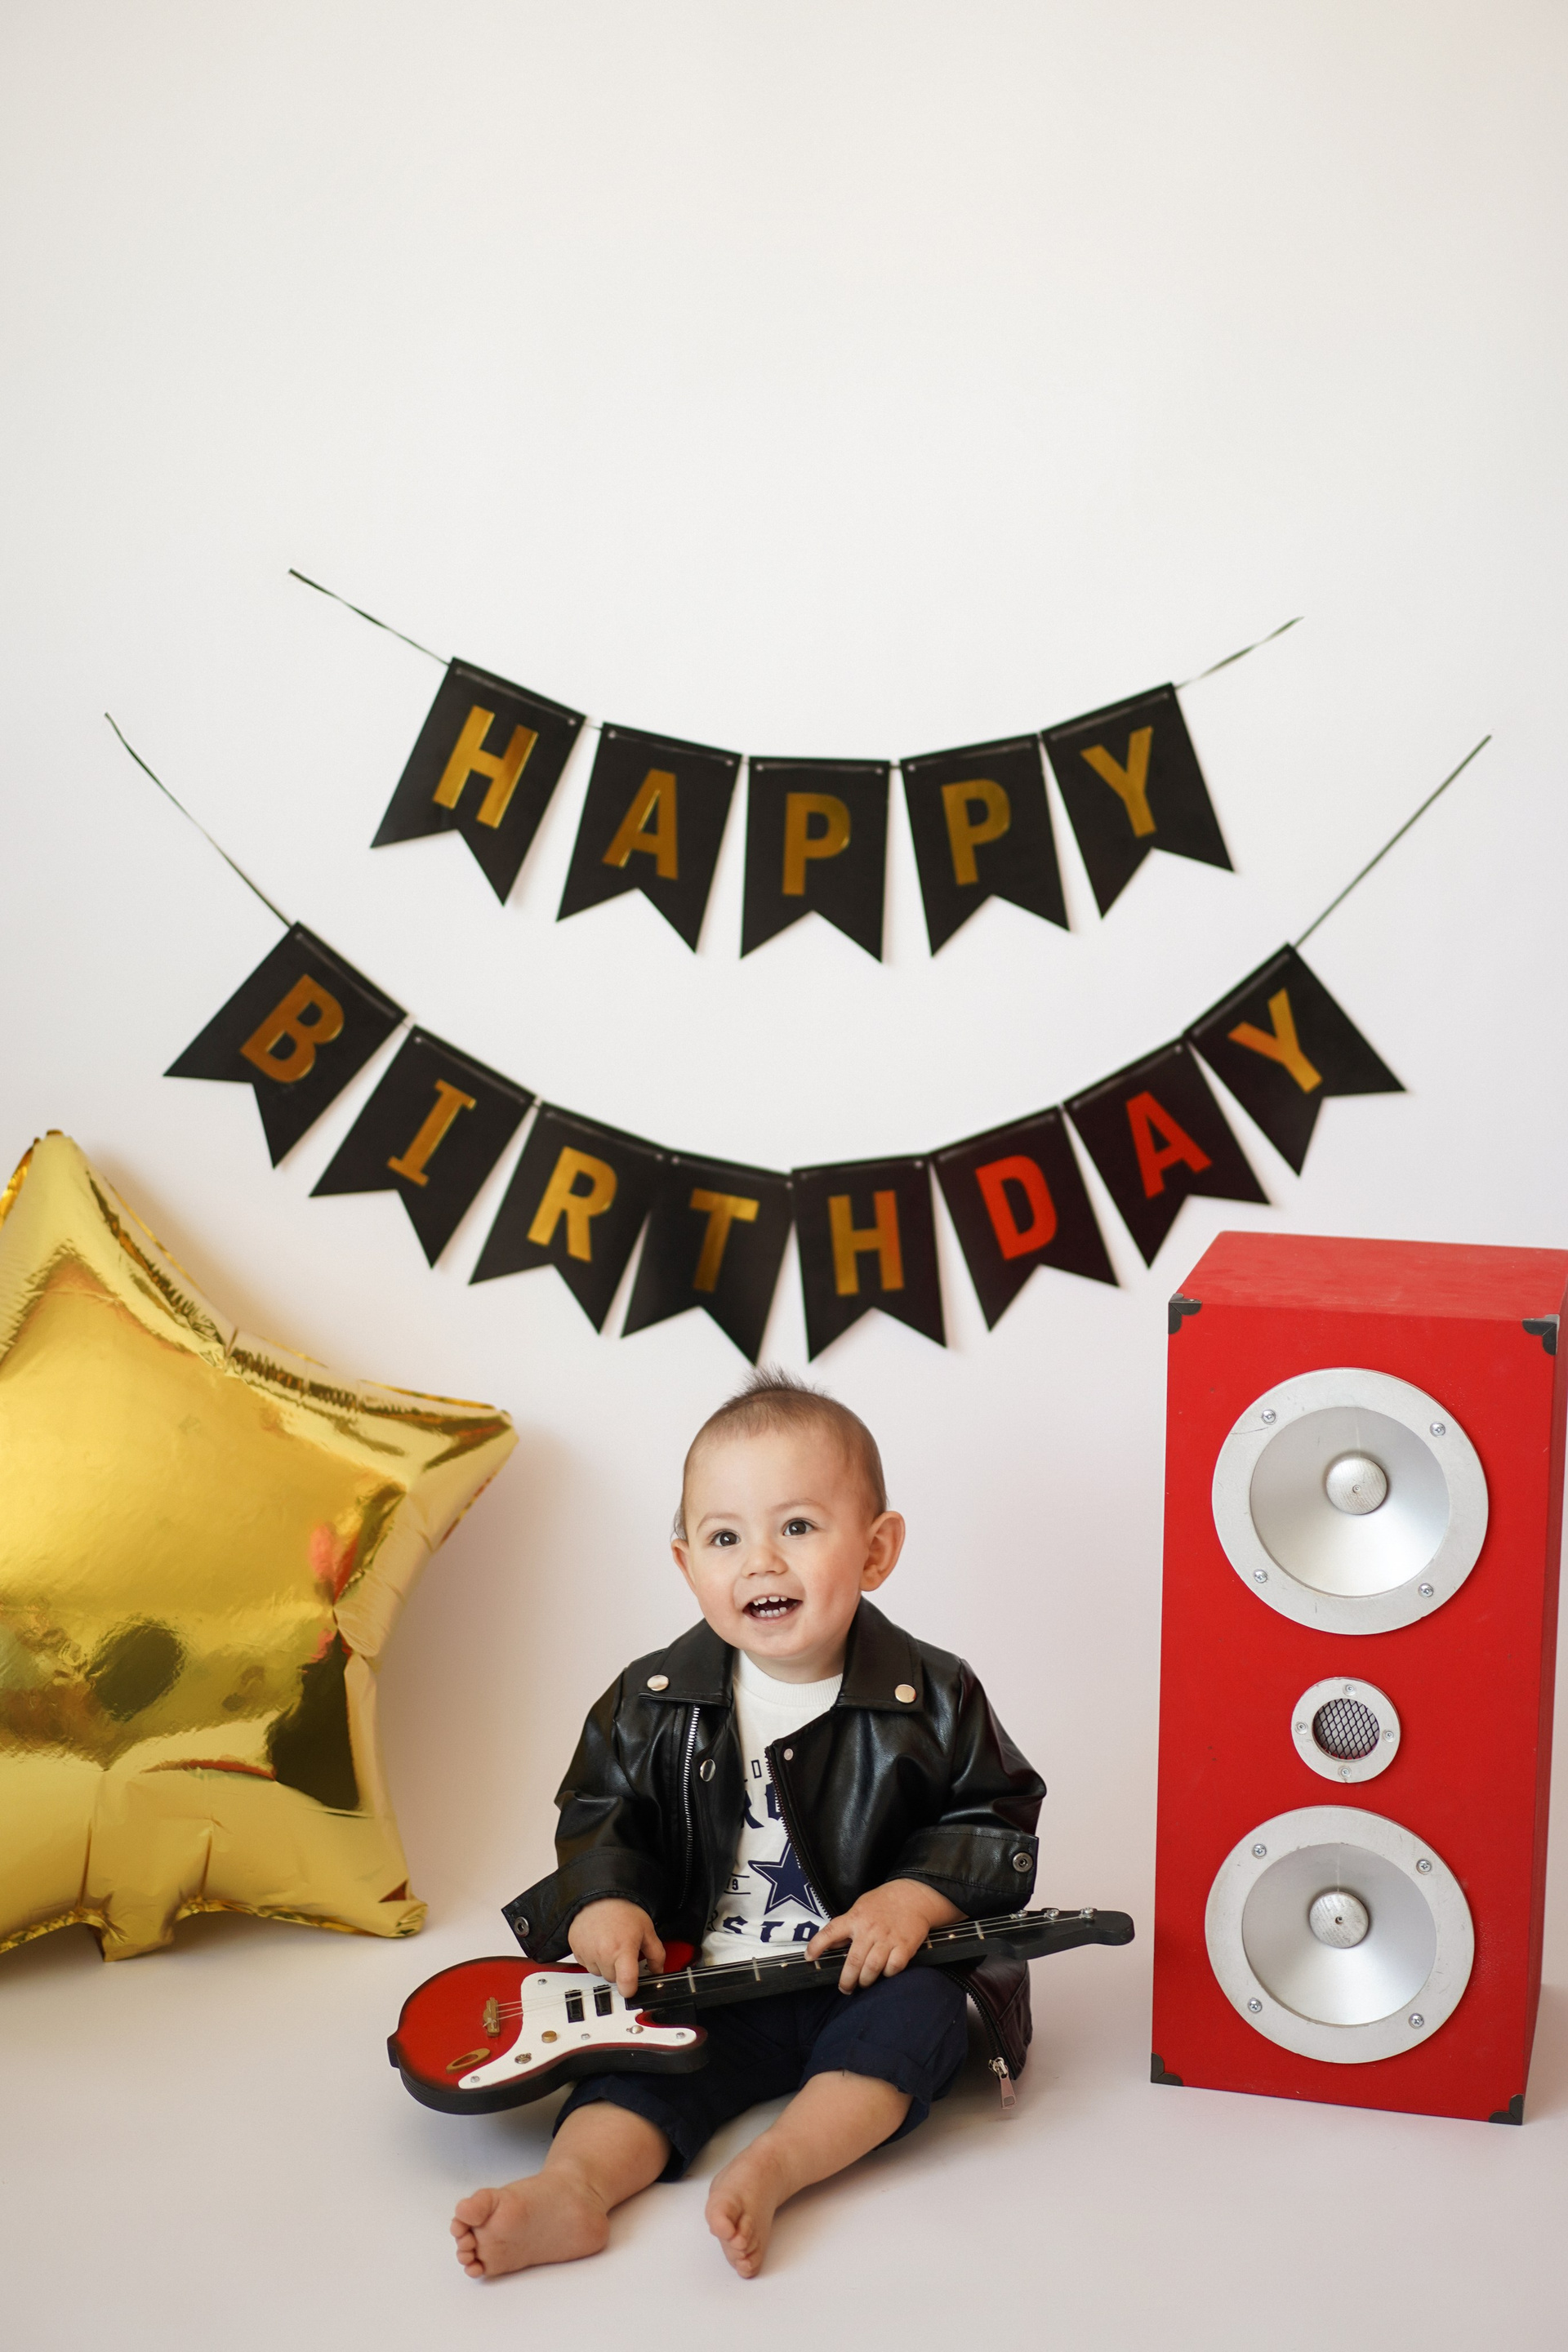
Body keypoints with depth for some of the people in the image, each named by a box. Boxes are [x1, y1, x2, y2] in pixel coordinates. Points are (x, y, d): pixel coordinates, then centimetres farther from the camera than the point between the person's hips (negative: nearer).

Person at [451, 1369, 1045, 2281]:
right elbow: (601, 1812, 11)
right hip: (706, 1983, 2)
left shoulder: (933, 1700, -3)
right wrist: (604, 1899, -8)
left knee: (918, 2013, -30)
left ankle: (772, 2168, -43)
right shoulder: (654, 1704, 2)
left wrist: (917, 1897, -16)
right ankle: (573, 2185, -43)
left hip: (869, 1976, -2)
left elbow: (995, 1820, 1)